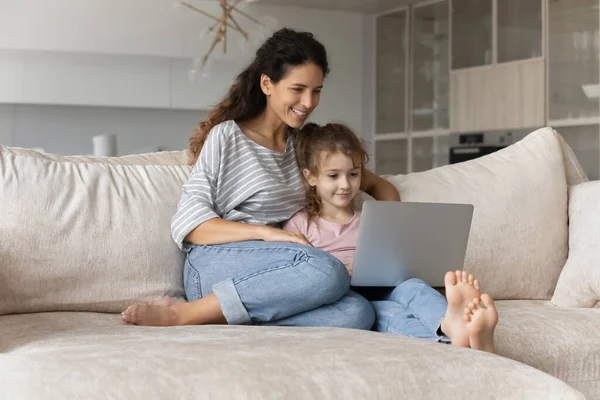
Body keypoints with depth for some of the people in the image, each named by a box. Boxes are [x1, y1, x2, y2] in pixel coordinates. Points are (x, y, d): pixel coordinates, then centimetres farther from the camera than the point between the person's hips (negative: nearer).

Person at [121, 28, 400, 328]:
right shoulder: (226, 137, 3)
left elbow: (376, 184, 27)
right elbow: (188, 225, -4)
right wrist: (264, 232, -18)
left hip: (272, 275, 5)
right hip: (214, 266, -5)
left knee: (358, 313, -30)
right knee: (328, 271, -35)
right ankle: (183, 313, -23)